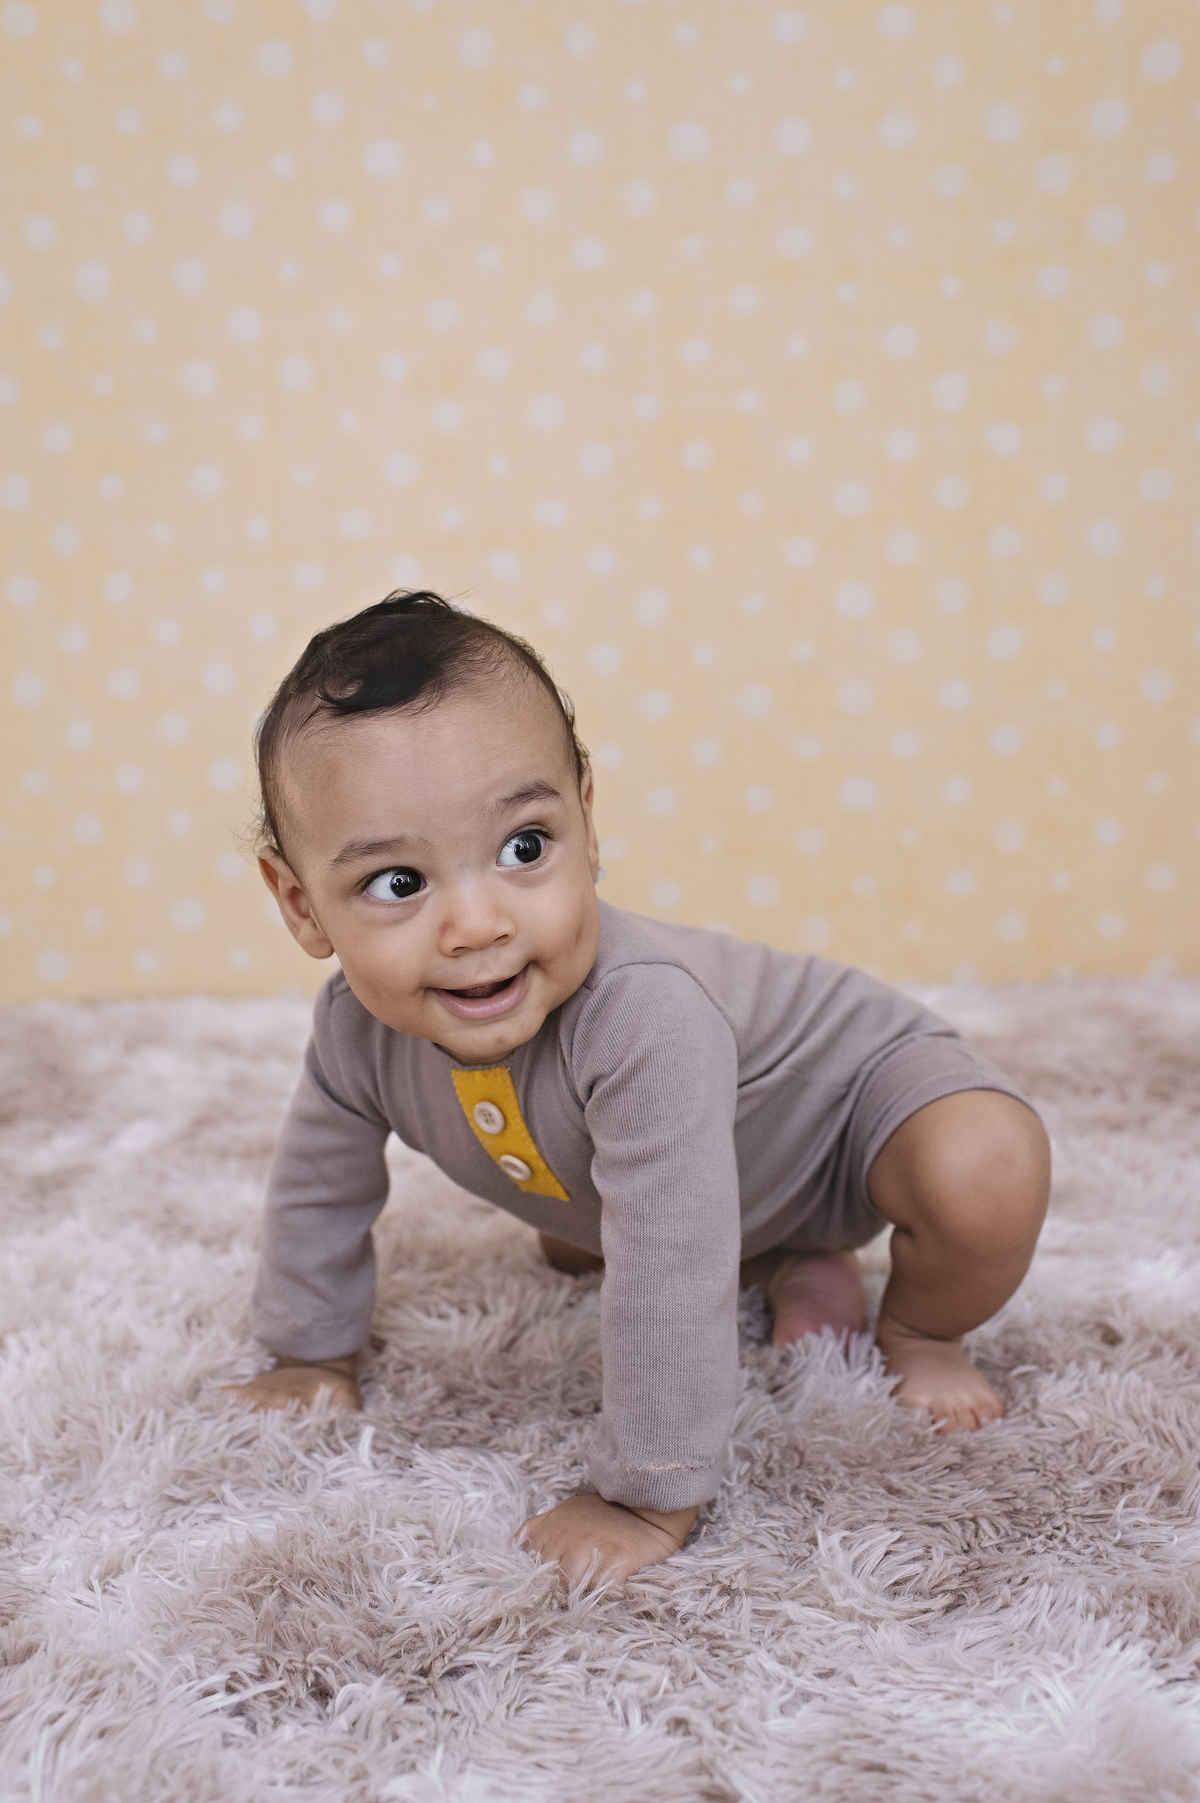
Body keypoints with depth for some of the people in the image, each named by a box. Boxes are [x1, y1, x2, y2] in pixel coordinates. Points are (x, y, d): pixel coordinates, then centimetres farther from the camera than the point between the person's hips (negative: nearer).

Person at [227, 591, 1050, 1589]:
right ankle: (795, 1263, 28)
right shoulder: (360, 1029, -23)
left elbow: (669, 1277, -43)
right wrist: (313, 1353, 7)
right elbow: (319, 1185, -3)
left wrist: (649, 1498, -34)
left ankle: (919, 1330, -1)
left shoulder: (639, 1017, -47)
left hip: (853, 1084, -6)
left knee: (986, 1173, -33)